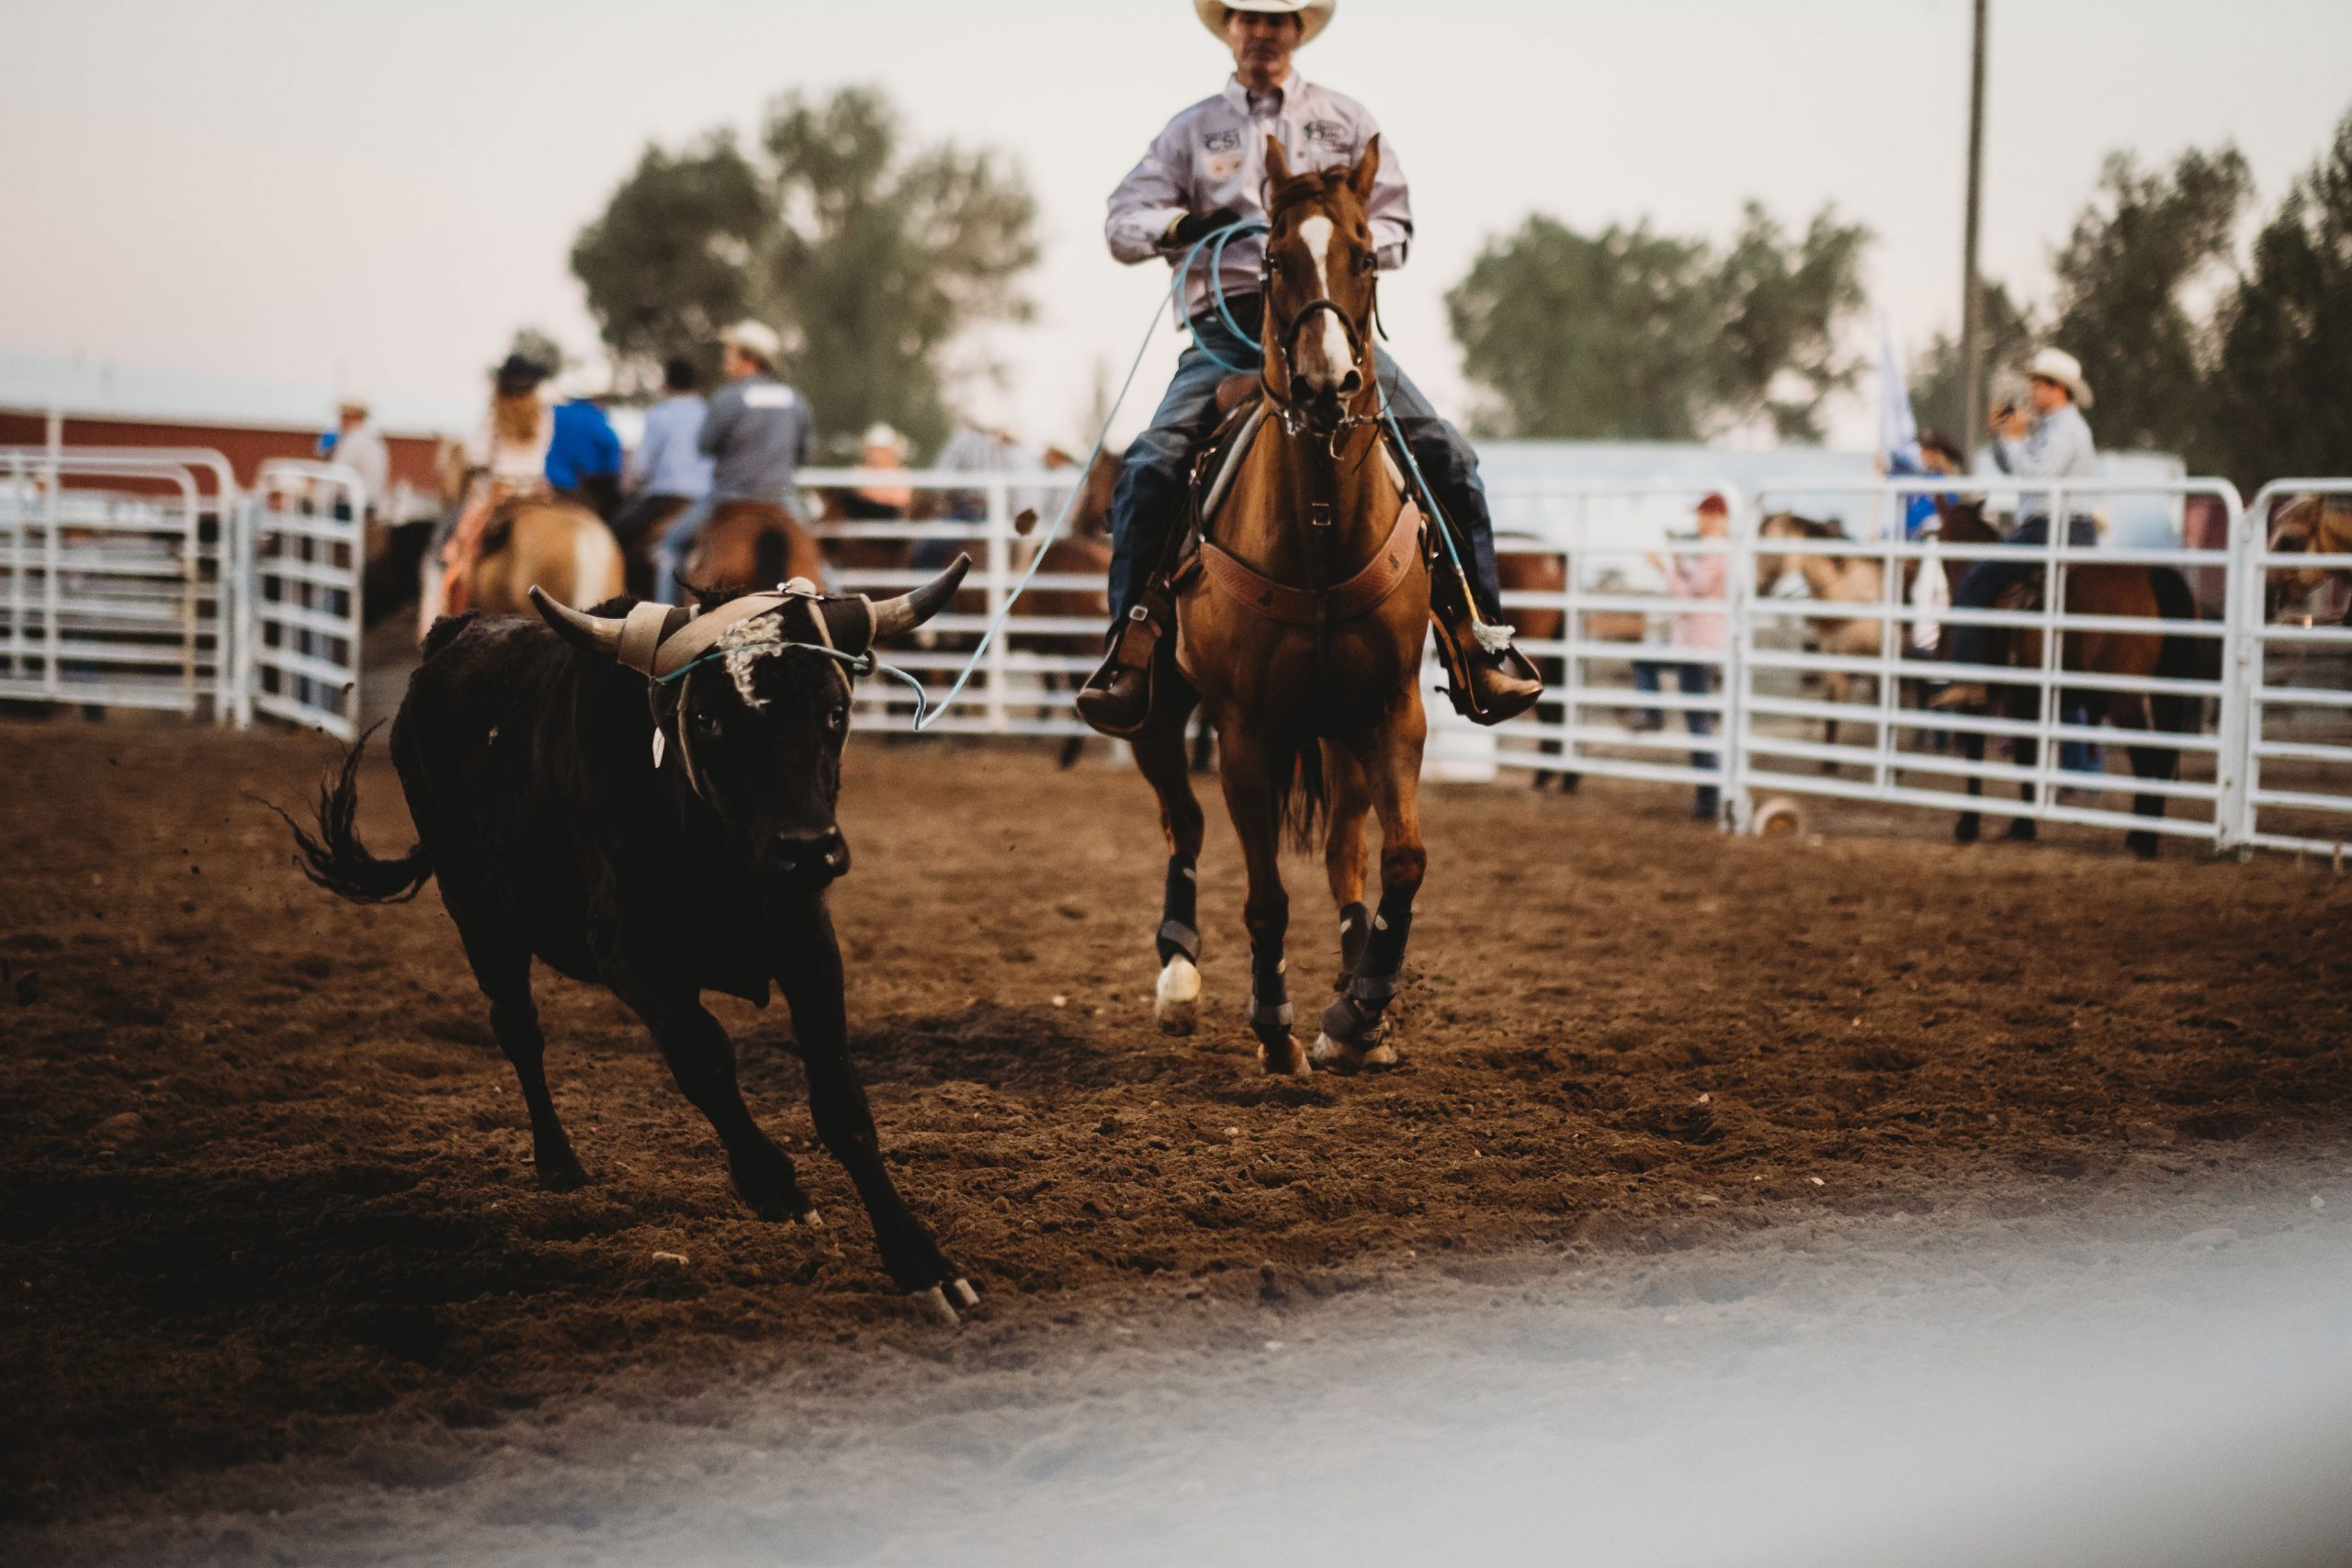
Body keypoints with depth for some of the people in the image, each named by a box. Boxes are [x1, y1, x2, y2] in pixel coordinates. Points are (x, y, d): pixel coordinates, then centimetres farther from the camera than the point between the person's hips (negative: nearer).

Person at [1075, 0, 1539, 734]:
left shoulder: (1345, 121, 16)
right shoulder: (1192, 130, 15)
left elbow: (1394, 225, 12)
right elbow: (1122, 222, 9)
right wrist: (1179, 224, -14)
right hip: (1227, 326, 0)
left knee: (1446, 456, -16)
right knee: (1151, 464, -25)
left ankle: (1480, 644, -8)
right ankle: (1130, 650, -19)